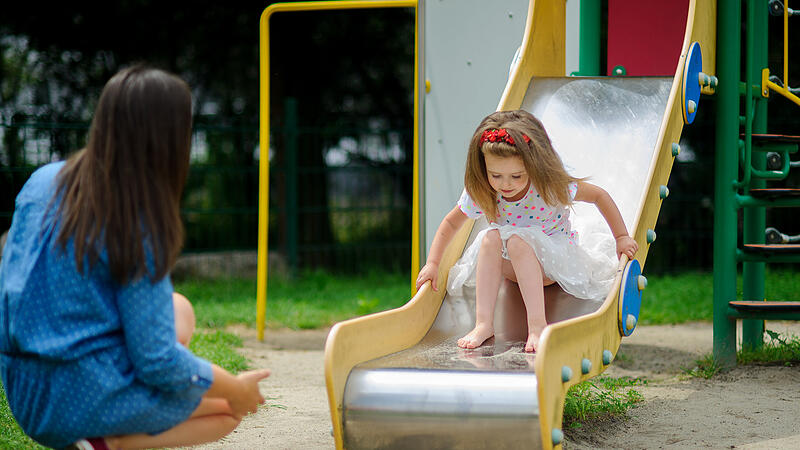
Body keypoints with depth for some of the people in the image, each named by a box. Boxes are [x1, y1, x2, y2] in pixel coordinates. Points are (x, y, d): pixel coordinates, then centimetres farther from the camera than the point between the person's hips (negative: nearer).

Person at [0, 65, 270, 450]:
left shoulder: (43, 181, 1)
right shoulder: (139, 229, -19)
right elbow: (158, 363, -18)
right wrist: (234, 389, -2)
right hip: (90, 402, -7)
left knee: (179, 310, 25)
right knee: (231, 407, 17)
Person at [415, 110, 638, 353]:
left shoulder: (551, 187, -24)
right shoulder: (480, 194, -16)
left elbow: (600, 196, -10)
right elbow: (451, 222, 1)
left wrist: (621, 237, -9)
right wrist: (432, 263, -4)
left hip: (553, 260, -4)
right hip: (513, 265, 4)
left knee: (516, 241, -34)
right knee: (491, 237, -28)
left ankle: (537, 325, -43)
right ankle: (484, 324, -31)